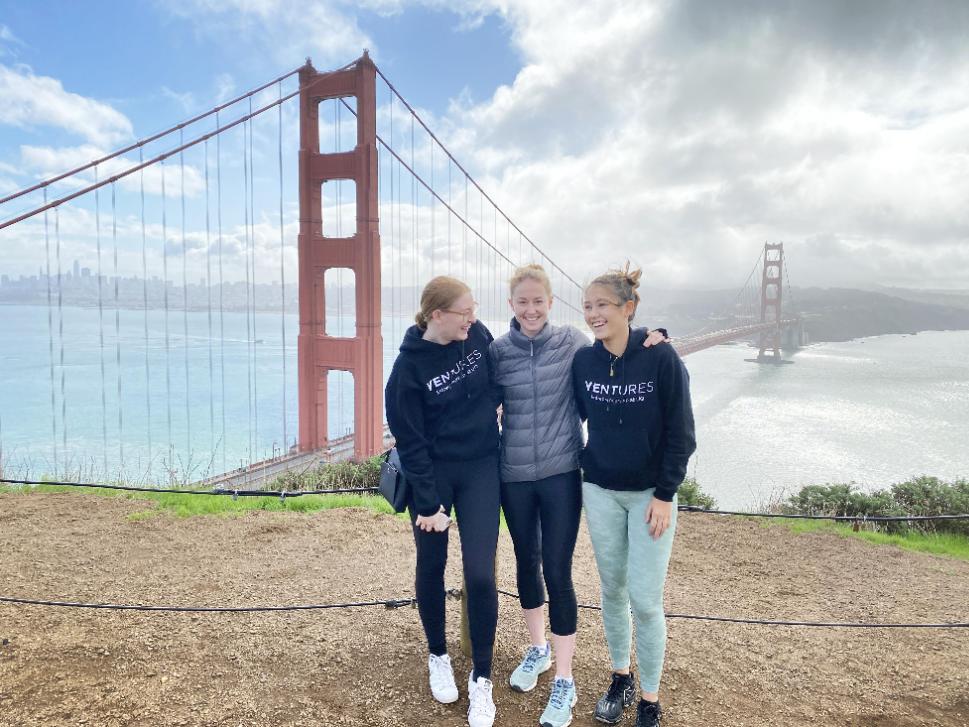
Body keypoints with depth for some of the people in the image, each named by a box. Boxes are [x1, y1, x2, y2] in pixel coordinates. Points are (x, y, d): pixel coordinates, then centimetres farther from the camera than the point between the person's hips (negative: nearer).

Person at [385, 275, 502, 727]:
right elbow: (410, 442, -13)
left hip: (480, 469, 2)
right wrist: (428, 503, -13)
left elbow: (496, 381, 15)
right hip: (432, 474, -2)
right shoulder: (410, 366, -17)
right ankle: (437, 656, 38)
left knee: (480, 575, -3)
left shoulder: (477, 334, -6)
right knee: (431, 568, 13)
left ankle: (481, 677, 16)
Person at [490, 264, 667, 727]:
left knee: (557, 571, 0)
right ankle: (538, 650, 42)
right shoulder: (498, 351, -3)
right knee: (526, 563, 17)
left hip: (561, 474, -2)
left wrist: (647, 338, -12)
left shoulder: (572, 341, -5)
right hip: (514, 475, 2)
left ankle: (564, 681, 19)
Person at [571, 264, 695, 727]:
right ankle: (621, 677, 35)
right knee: (612, 589, 14)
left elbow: (680, 433, -10)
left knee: (645, 599, 0)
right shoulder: (583, 361, -2)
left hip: (649, 493, -3)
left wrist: (665, 495, -11)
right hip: (600, 491, 3)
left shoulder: (661, 358, -13)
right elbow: (574, 417, 10)